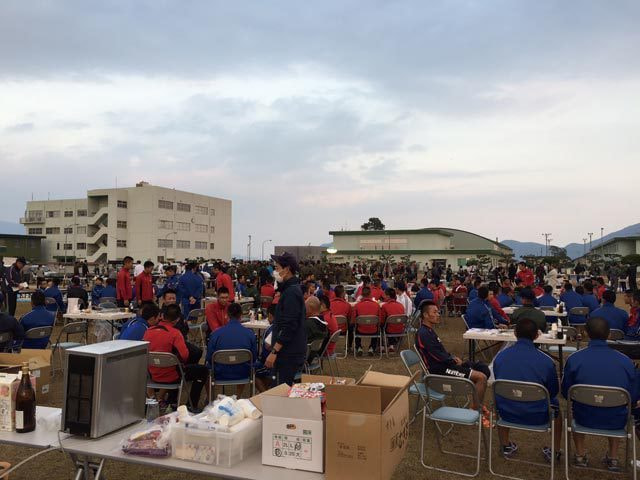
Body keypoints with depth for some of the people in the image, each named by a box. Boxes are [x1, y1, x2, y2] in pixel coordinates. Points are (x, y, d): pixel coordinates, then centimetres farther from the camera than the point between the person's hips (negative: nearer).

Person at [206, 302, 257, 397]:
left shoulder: (216, 333, -16)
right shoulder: (250, 334, -13)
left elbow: (209, 358, -8)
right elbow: (254, 358, -3)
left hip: (220, 375, -1)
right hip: (242, 375, 1)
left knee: (207, 367, 31)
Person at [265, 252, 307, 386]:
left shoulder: (291, 292, -18)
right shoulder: (292, 288, 14)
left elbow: (289, 326, -24)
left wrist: (274, 351, -22)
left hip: (289, 354, -10)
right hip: (291, 351, 10)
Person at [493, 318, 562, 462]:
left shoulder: (500, 357, -10)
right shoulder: (546, 361, -18)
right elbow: (554, 391, -2)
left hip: (506, 414, 2)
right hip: (537, 417, -2)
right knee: (555, 403, 30)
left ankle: (506, 446, 45)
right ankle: (555, 451, 41)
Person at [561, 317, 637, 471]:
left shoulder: (574, 359, -15)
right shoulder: (626, 361, -13)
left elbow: (566, 393, -3)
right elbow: (632, 399, -3)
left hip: (584, 418, -1)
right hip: (617, 422, 1)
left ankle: (580, 455, 36)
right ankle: (613, 457, 36)